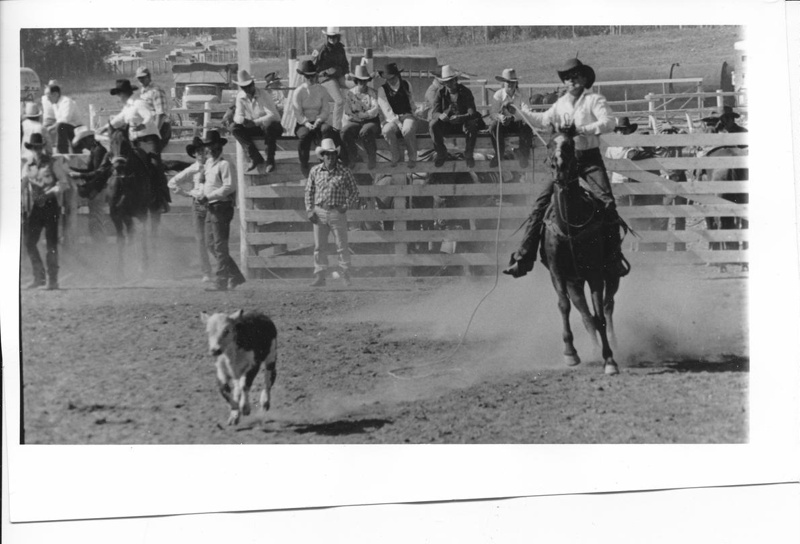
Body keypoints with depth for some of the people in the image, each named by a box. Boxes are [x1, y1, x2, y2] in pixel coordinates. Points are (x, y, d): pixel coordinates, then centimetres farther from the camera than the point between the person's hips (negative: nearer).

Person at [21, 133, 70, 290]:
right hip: (34, 207, 4)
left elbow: (64, 183, -6)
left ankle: (53, 280, 1)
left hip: (51, 205, -4)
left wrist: (49, 192, -19)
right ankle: (38, 277, 12)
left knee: (51, 244, -4)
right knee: (29, 242, 0)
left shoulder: (53, 164, 0)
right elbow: (23, 187, 16)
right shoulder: (27, 166, 12)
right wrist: (24, 207, 8)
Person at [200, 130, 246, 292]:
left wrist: (208, 195, -17)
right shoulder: (208, 164, 16)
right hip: (211, 208, 9)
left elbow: (228, 187, -18)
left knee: (220, 246, -6)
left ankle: (221, 282, -2)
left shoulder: (224, 165, -10)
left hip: (222, 207, -9)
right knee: (212, 245, 11)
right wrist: (201, 194, 5)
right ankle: (235, 277, 19)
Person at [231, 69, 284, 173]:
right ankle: (255, 158, -17)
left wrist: (255, 122, -37)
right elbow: (238, 116, -7)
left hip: (271, 125, -5)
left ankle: (270, 160, -21)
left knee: (269, 127, -40)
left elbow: (272, 115, -25)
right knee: (236, 129, -19)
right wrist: (243, 120, -34)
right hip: (255, 128, 5)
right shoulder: (240, 97, -4)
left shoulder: (263, 94, -18)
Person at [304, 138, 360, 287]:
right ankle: (319, 277, 12)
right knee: (319, 247, 6)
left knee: (342, 246, 1)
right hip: (319, 212, 2)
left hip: (337, 212, -2)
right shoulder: (315, 171, 6)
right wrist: (309, 210, 3)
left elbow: (354, 191, 6)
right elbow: (309, 191, 13)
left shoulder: (344, 172, -1)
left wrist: (346, 206, -6)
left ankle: (346, 276, 9)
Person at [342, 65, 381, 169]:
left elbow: (375, 111, -6)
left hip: (371, 122, -2)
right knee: (345, 131, -29)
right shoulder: (350, 93, 8)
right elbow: (348, 115, 2)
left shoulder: (372, 93, 5)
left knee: (365, 132, -36)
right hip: (355, 123, 2)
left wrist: (357, 115, -11)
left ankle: (372, 157, -12)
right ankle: (353, 157, -10)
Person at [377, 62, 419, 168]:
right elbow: (387, 110, -11)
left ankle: (412, 158, -14)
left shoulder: (406, 85, 8)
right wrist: (398, 123, -20)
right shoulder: (382, 89, -1)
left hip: (407, 116, 0)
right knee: (387, 131, -35)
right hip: (392, 119, 0)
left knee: (408, 130, -35)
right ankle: (396, 156, -10)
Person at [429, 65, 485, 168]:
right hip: (447, 124, 2)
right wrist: (441, 116, -37)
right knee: (433, 125, -29)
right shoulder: (441, 93, -2)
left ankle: (468, 155, -12)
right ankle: (441, 153, -6)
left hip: (463, 123, -1)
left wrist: (460, 117, -41)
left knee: (473, 126, -35)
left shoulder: (466, 92, -8)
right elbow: (434, 112, -11)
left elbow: (472, 113, -18)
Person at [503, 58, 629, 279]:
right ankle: (524, 258, -4)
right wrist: (522, 111, 9)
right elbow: (542, 121, 21)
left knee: (607, 202, -19)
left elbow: (609, 122, -18)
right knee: (542, 203, -5)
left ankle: (614, 256, -9)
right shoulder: (561, 103, 11)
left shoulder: (594, 100, -4)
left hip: (590, 159, -4)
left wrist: (581, 129, -27)